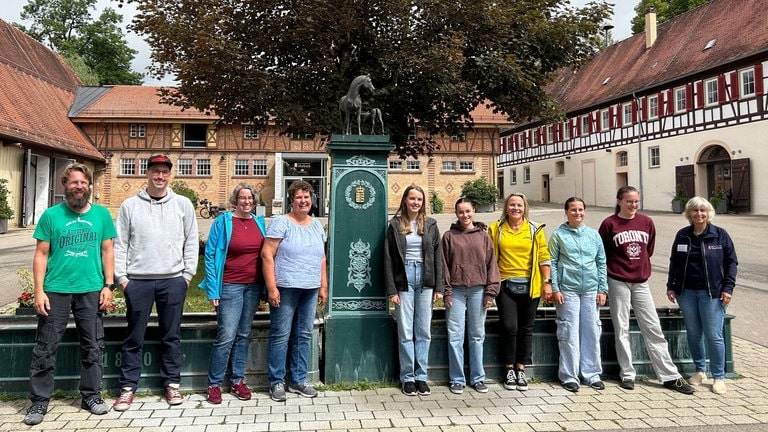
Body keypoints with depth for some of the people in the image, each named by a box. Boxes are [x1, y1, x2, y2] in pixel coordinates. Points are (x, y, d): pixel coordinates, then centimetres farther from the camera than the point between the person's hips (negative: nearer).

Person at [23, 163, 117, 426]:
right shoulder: (51, 215, 1)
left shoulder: (101, 214, 4)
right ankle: (39, 401, 17)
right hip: (56, 290, -1)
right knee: (45, 348, 4)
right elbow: (41, 255, 1)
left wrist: (108, 285, 0)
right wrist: (39, 290, -6)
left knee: (93, 347, 9)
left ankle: (91, 396, 23)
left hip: (91, 290, 1)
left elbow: (107, 251, 6)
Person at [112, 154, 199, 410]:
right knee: (134, 337, 7)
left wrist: (188, 274, 0)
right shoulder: (130, 206, 6)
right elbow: (119, 244, 5)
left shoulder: (183, 204, 6)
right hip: (137, 281, 0)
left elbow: (191, 242, 5)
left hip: (173, 279, 0)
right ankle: (128, 387, 17)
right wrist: (121, 277, -1)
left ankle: (172, 383, 19)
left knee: (171, 336, 8)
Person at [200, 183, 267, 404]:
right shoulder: (223, 221, -5)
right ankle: (214, 384, 9)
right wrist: (212, 290, -9)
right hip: (230, 286, -5)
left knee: (243, 335, 12)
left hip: (253, 286, 5)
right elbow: (210, 255, -5)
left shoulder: (259, 222, 8)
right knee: (226, 337, -6)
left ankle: (238, 381, 22)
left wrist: (266, 286, 8)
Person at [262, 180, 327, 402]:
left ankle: (298, 380, 23)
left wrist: (323, 286, 13)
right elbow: (267, 255, -11)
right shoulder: (281, 223, -6)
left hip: (310, 290, 6)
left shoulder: (317, 225, 13)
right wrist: (271, 287, -16)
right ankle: (276, 382, 14)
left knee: (304, 335, 11)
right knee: (281, 335, 1)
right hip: (285, 288, -6)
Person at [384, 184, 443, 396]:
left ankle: (421, 376, 16)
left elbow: (437, 256, 7)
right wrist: (391, 290, -6)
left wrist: (439, 287, 1)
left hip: (425, 278, 2)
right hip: (404, 279, -2)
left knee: (424, 331, 6)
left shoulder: (430, 225, 7)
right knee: (405, 332, 1)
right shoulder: (395, 225, 2)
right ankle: (408, 377, 12)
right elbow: (388, 259, 0)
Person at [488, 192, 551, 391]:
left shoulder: (535, 229, 5)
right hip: (505, 285, -1)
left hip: (530, 285, 1)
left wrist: (547, 282, -1)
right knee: (509, 327, -5)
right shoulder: (495, 229, 4)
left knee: (526, 328, 7)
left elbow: (543, 257, 5)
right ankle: (509, 369, 12)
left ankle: (521, 369, 20)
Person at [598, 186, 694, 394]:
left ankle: (670, 376, 12)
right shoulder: (609, 224, -6)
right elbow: (601, 253, 2)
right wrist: (616, 268, 4)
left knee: (653, 329, 5)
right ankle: (627, 375, 14)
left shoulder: (646, 222, 4)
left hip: (641, 282, 3)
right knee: (621, 330, 4)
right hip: (618, 283, -3)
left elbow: (649, 249, 17)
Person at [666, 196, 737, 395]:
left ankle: (719, 377, 9)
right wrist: (671, 286, 9)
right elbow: (674, 262, 13)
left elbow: (731, 262, 1)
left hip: (712, 293, -3)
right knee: (693, 333, 9)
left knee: (714, 335, -4)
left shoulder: (720, 235, -1)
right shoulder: (682, 235, 7)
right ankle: (700, 370, 26)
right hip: (686, 292, 3)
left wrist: (728, 288, -6)